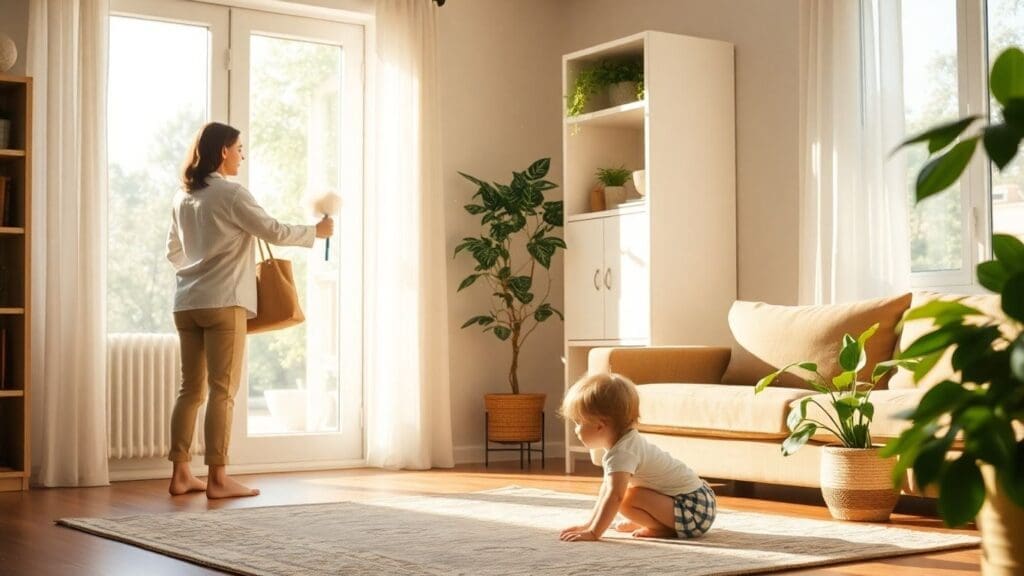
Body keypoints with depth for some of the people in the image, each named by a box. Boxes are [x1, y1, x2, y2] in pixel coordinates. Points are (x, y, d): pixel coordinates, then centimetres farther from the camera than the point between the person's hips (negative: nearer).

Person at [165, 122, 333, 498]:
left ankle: (181, 474, 11)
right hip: (222, 302, -7)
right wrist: (317, 231, 4)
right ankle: (217, 478, -4)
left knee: (191, 389, 10)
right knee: (222, 390, -5)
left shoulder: (183, 197, 14)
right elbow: (273, 231, -10)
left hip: (187, 302, 8)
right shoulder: (230, 194, -8)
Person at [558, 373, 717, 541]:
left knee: (628, 499, -25)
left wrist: (593, 532, -33)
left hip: (692, 508, -10)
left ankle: (665, 528, -9)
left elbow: (614, 496, -31)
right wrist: (590, 524, 13)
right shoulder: (626, 442, 10)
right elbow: (607, 489, 15)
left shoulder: (622, 453, -21)